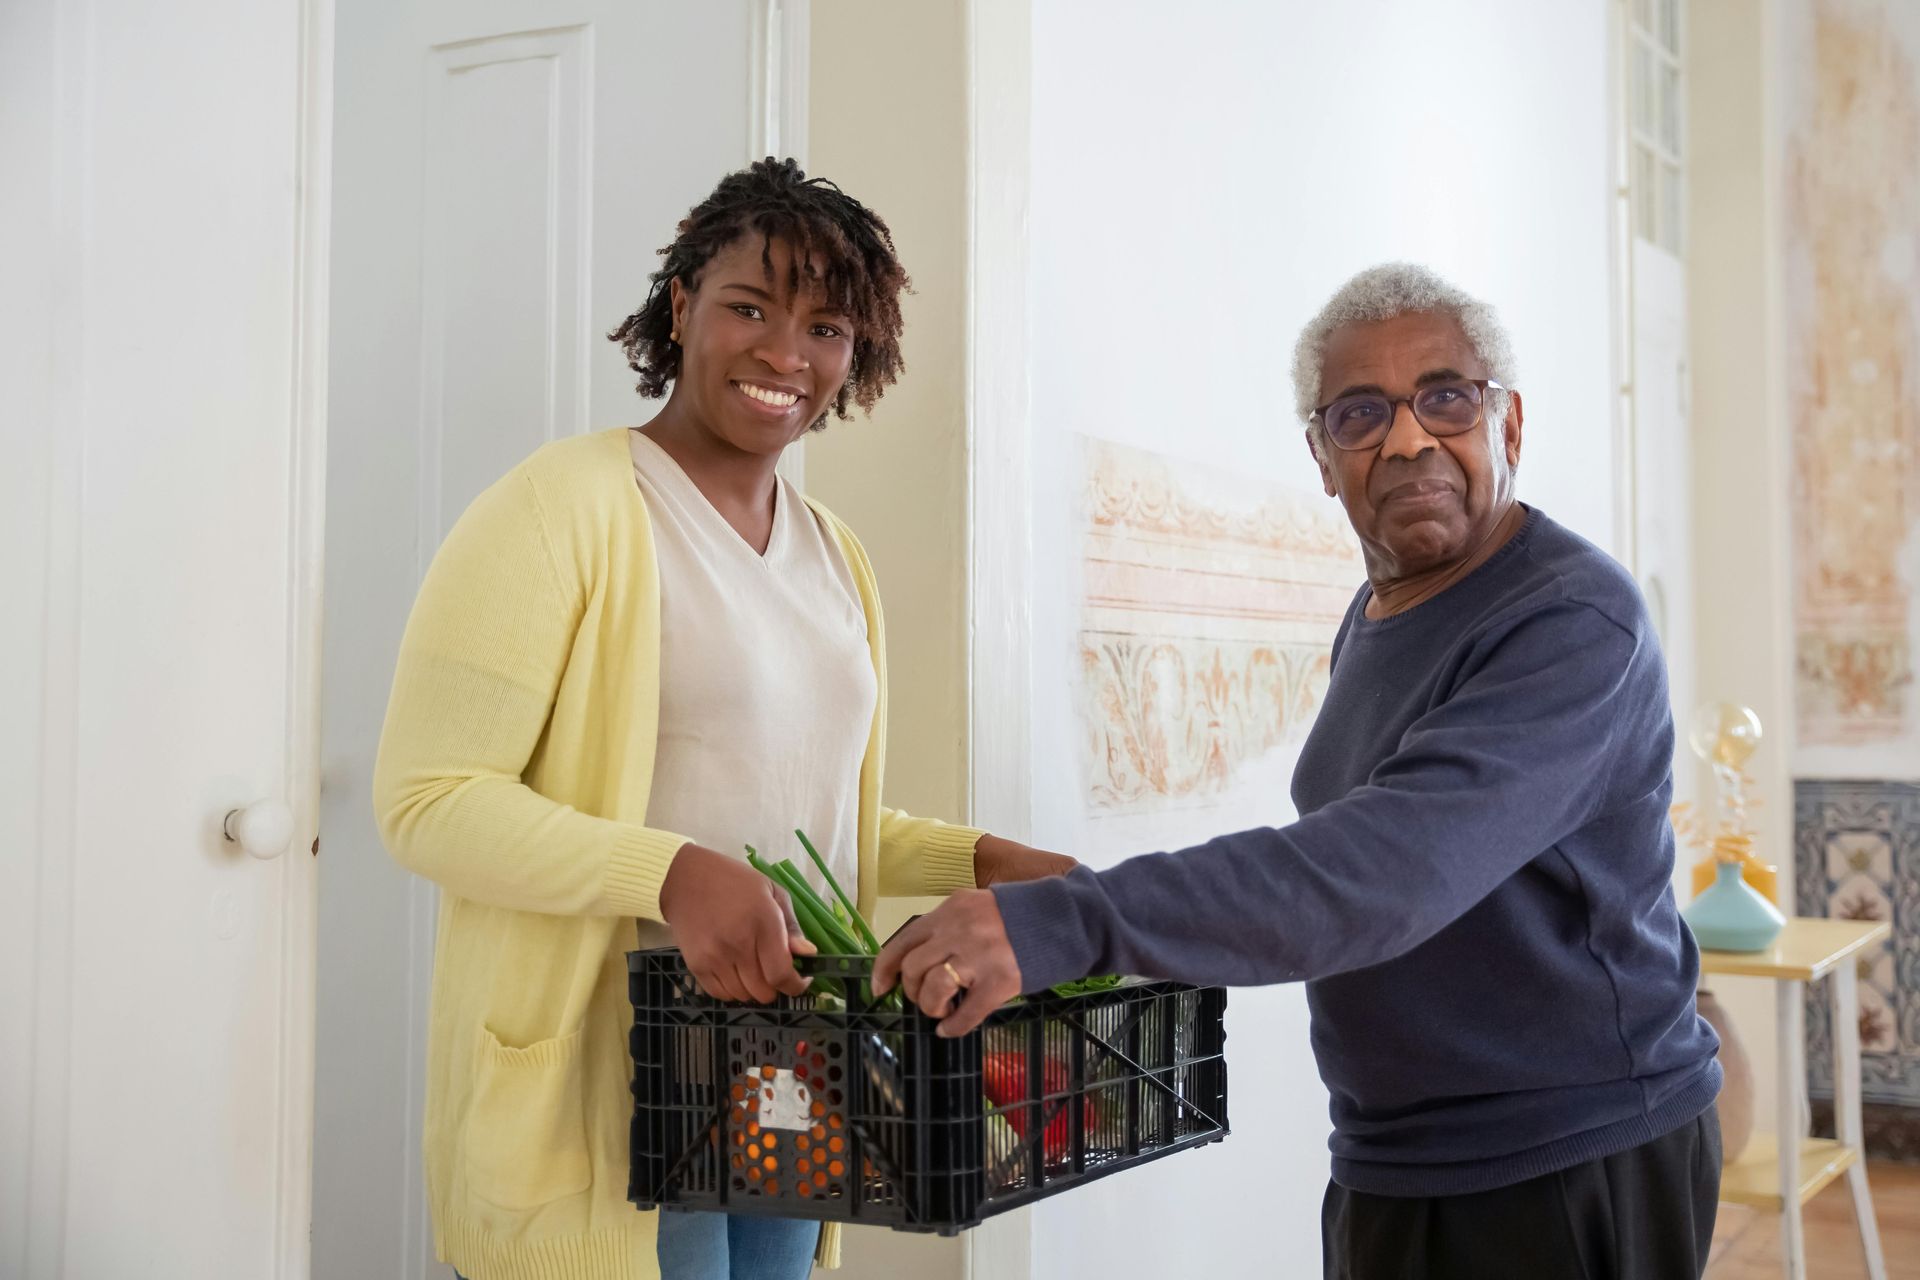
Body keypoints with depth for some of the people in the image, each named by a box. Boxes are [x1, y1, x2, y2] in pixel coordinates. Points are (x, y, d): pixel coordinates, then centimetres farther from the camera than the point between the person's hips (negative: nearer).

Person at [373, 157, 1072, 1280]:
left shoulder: (840, 558, 14)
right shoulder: (565, 506, -10)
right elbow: (426, 796, -15)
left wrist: (975, 859, 7)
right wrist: (673, 873, -27)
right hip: (605, 1082, -7)